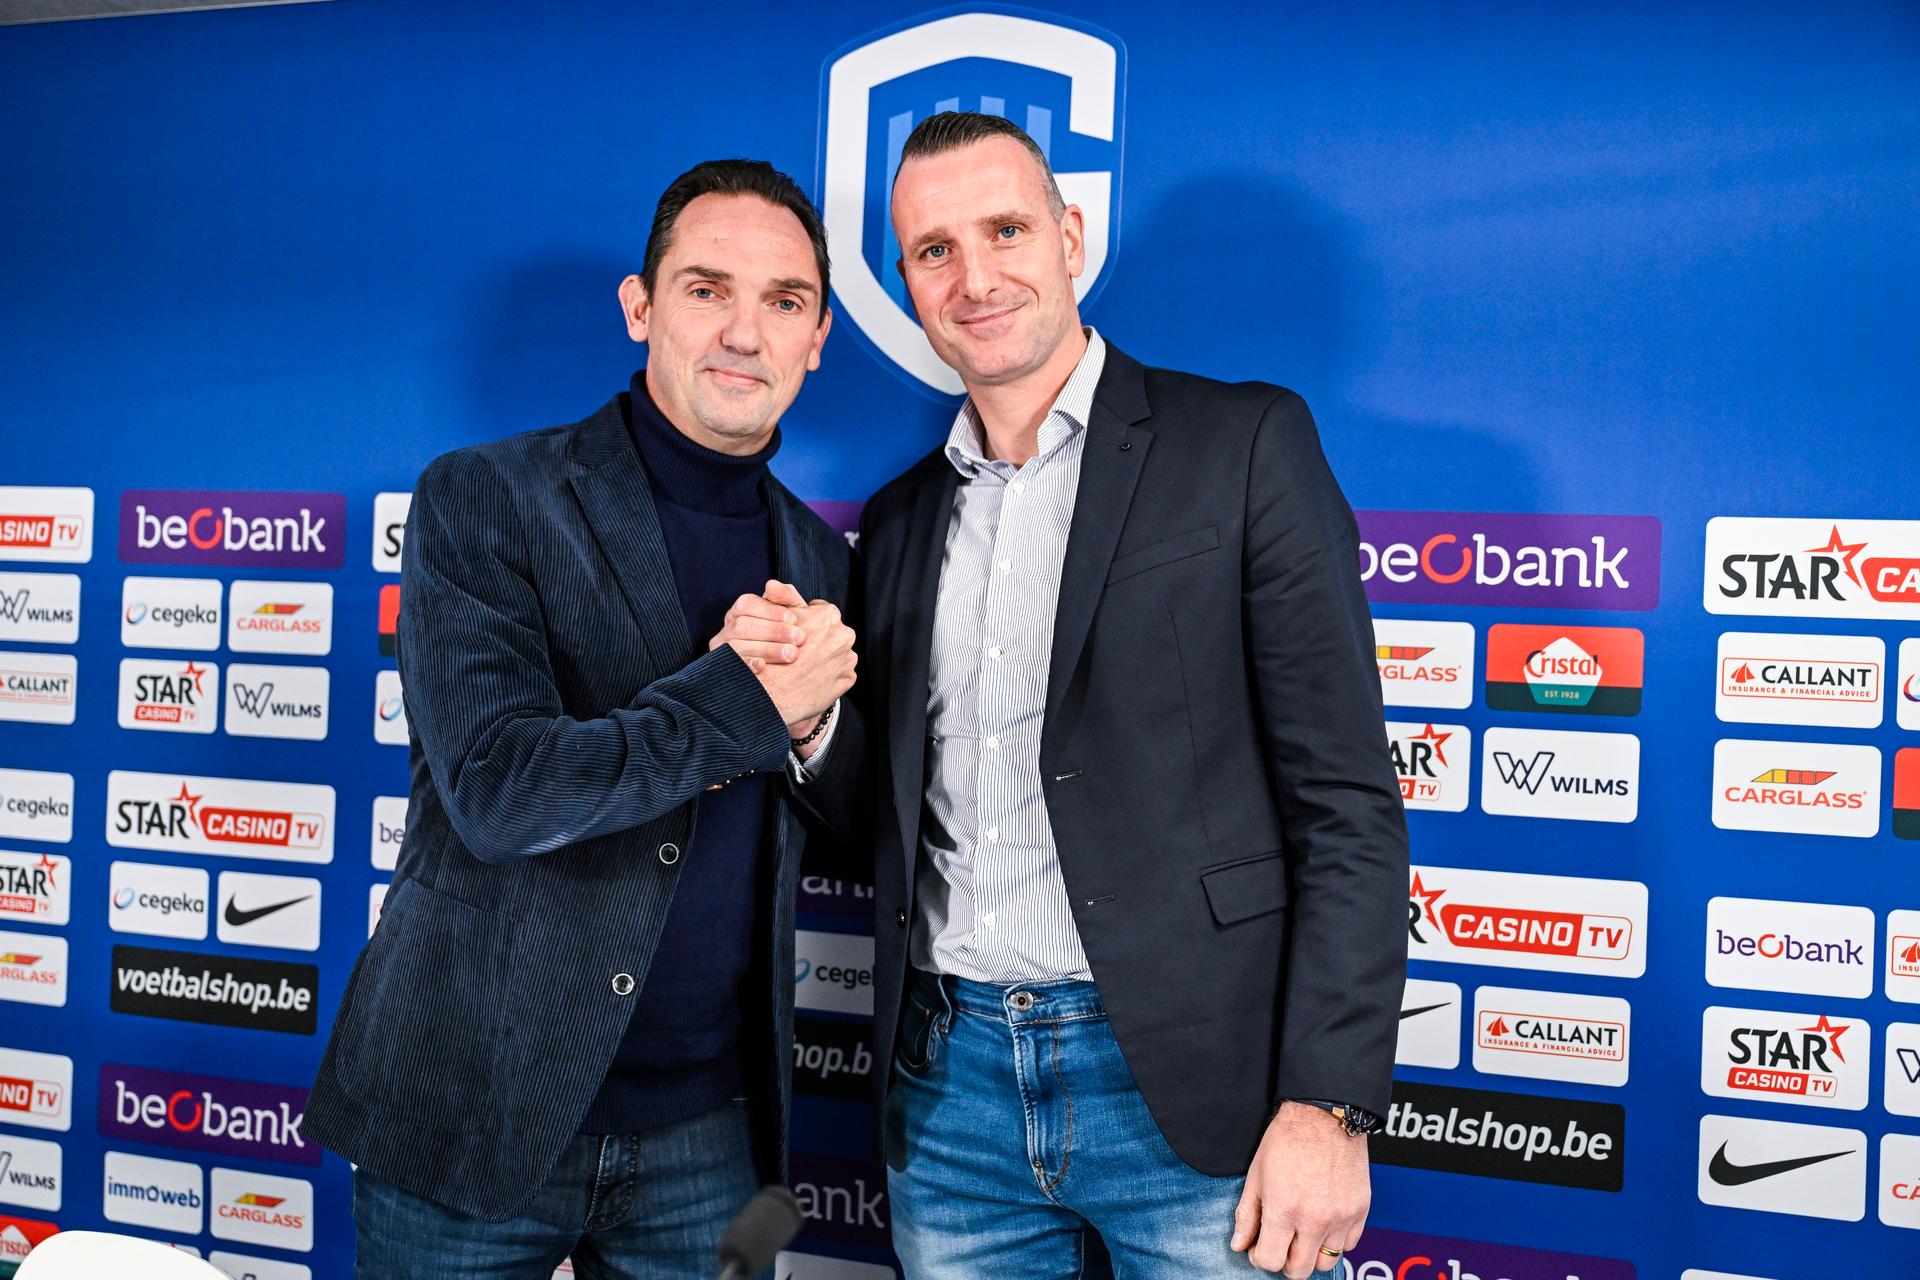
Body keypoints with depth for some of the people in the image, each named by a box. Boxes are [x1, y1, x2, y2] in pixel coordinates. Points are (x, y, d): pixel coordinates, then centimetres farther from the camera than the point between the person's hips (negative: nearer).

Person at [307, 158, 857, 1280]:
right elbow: (498, 791, -20)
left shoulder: (819, 558, 5)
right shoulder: (484, 501, -9)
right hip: (471, 1118, -3)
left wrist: (814, 725, -12)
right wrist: (753, 696, -18)